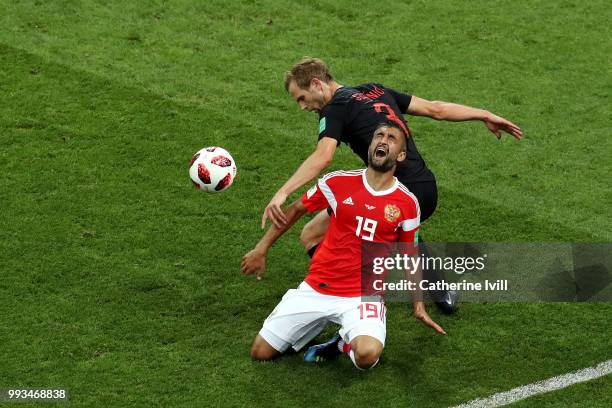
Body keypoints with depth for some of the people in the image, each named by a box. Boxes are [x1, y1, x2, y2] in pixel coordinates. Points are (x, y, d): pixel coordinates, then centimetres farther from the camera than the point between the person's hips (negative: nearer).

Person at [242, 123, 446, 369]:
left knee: (367, 356, -33)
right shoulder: (338, 183, -3)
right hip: (316, 289, 2)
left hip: (364, 295, -2)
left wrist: (418, 306, 6)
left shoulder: (407, 203, -4)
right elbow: (295, 210, 11)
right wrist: (261, 249, 11)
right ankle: (321, 321, 24)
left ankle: (344, 342, 5)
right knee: (260, 352, 0)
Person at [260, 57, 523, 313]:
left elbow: (322, 157, -23)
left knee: (312, 236, 2)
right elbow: (435, 109, 21)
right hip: (427, 193, 9)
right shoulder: (375, 91, 19)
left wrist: (282, 193, -33)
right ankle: (442, 294, 37)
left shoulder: (334, 109, -4)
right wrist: (484, 115, 29)